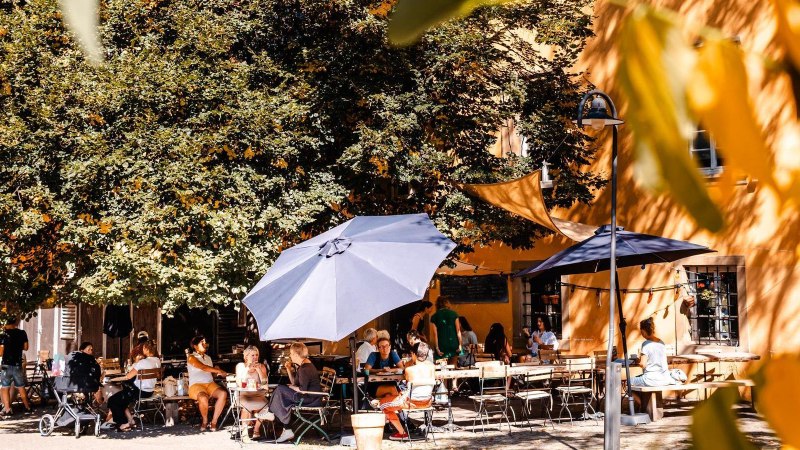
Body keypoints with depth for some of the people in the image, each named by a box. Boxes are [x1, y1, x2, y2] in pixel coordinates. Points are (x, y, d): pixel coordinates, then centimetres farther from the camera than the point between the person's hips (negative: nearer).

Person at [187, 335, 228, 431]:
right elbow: (203, 367, -14)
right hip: (196, 385, -6)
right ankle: (205, 421, -11)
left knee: (223, 394, -27)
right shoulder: (191, 358, 2)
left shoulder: (208, 358, 25)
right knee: (203, 398, -39)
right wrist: (219, 371, -20)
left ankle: (214, 422, -21)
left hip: (210, 384, 6)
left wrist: (216, 372, 2)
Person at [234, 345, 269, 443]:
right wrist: (247, 370, -8)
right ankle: (244, 432, -24)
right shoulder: (240, 366, 9)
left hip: (258, 394, 2)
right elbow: (239, 384, -3)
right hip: (244, 395, -2)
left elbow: (264, 383, -1)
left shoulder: (261, 366, 13)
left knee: (262, 405, -32)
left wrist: (258, 370, -6)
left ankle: (256, 429, -12)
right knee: (247, 406, -35)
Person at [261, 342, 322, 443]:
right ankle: (287, 431, 3)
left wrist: (291, 387, -6)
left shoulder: (304, 369, -18)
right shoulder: (303, 365, 15)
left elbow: (303, 390, -22)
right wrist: (289, 369, 10)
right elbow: (294, 382, 20)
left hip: (311, 399, -10)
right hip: (310, 398, 10)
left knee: (280, 389, -9)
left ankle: (271, 414, 9)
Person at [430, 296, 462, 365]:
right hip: (454, 344, 1)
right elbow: (458, 331, -1)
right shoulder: (453, 314, 2)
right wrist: (460, 344, 2)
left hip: (442, 346, -1)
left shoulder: (434, 317, 0)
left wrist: (437, 348, -4)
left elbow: (435, 334, -4)